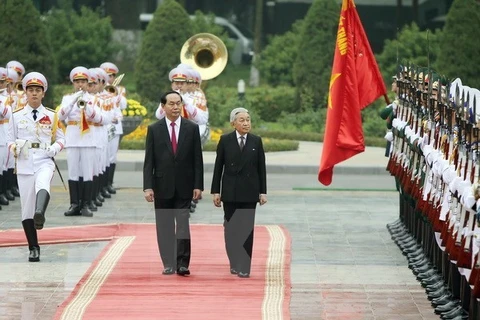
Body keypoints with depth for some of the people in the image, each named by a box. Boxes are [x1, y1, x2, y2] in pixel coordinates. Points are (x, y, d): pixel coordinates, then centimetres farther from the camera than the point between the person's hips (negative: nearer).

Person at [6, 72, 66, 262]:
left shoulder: (52, 116, 8)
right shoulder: (17, 116, 8)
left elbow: (60, 139, 13)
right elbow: (10, 139, 12)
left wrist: (53, 149, -8)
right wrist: (14, 148, -11)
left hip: (44, 162, -1)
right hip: (24, 164, 1)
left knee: (42, 185, -37)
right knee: (27, 208, 0)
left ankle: (40, 215, -63)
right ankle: (33, 248, 9)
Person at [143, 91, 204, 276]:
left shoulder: (192, 128, 3)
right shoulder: (154, 129, 2)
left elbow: (197, 159, 2)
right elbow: (149, 161, 0)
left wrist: (198, 185, -4)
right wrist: (148, 187, -8)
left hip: (184, 187, -1)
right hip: (162, 186, 1)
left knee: (183, 224, -7)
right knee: (165, 227, 5)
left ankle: (182, 264, -7)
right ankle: (169, 264, 11)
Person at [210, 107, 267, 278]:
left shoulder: (256, 141, 3)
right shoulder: (225, 140, 1)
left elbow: (261, 168, 5)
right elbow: (218, 166, 2)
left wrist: (263, 192, 1)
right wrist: (216, 191, -1)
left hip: (249, 192, -1)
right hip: (230, 192, 1)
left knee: (246, 229, -5)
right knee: (231, 229, 7)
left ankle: (244, 268, -6)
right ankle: (234, 264, 20)